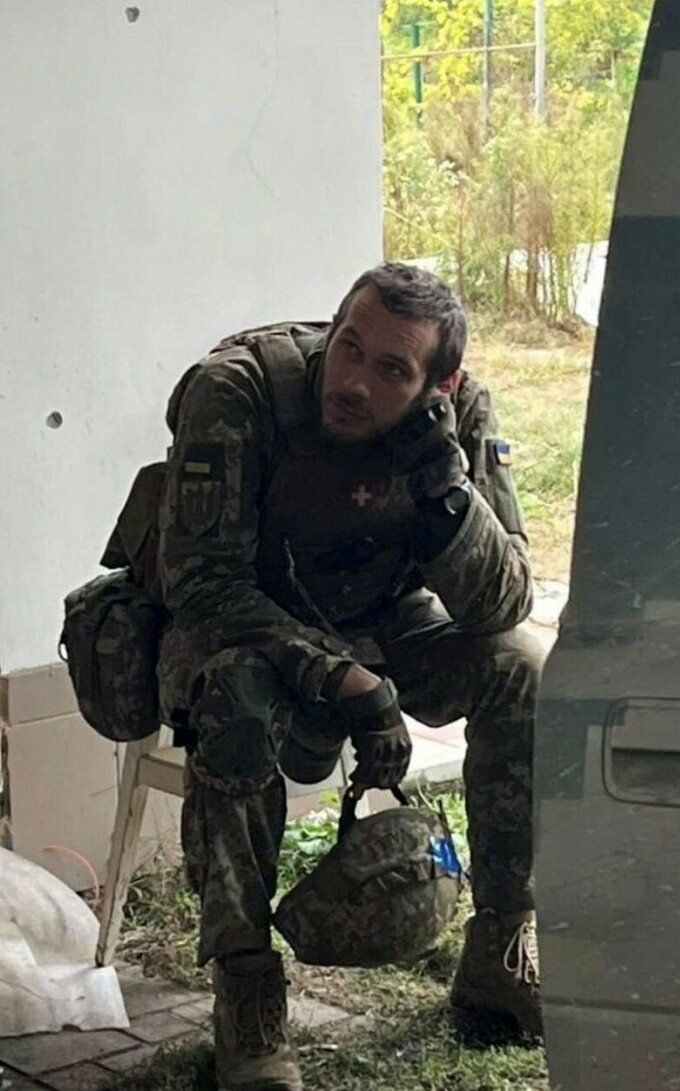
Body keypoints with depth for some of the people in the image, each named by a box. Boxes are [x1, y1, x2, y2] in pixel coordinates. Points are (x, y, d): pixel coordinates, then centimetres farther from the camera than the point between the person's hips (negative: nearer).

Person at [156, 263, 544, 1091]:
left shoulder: (461, 418, -16)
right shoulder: (236, 391, -27)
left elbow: (501, 607, -16)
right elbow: (200, 584, -27)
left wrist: (448, 495, -36)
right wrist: (344, 685, -36)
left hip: (380, 631, 4)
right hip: (242, 633, -3)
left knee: (519, 673, -20)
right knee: (237, 702, -36)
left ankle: (501, 956, -5)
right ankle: (244, 994, -24)